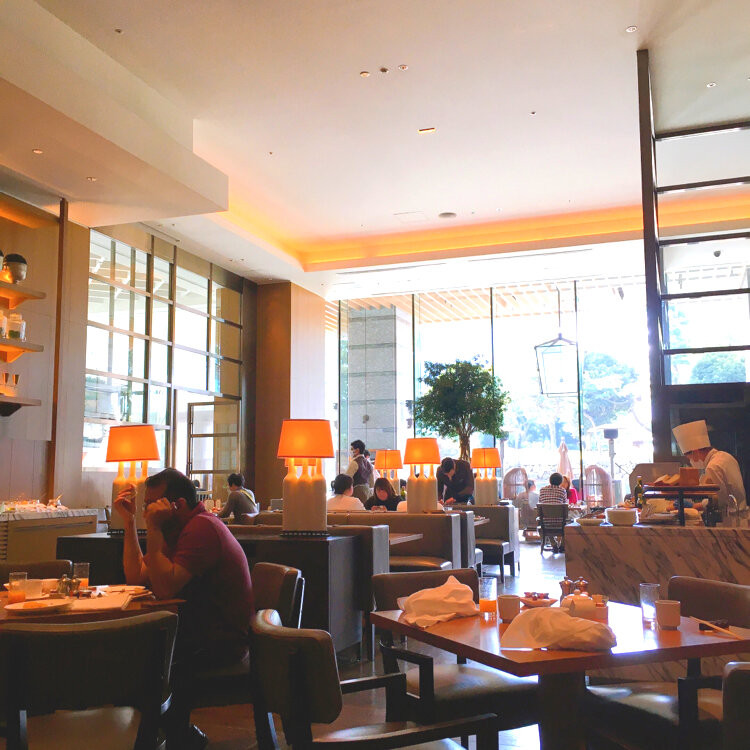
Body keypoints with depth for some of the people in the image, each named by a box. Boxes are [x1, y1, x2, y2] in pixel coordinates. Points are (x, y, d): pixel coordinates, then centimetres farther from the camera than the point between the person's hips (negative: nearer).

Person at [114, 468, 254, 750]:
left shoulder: (202, 528, -17)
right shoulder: (179, 528, 14)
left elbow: (164, 588, -25)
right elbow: (136, 576, 10)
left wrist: (153, 529, -22)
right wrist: (130, 521, 8)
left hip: (223, 639, -10)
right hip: (200, 626, 10)